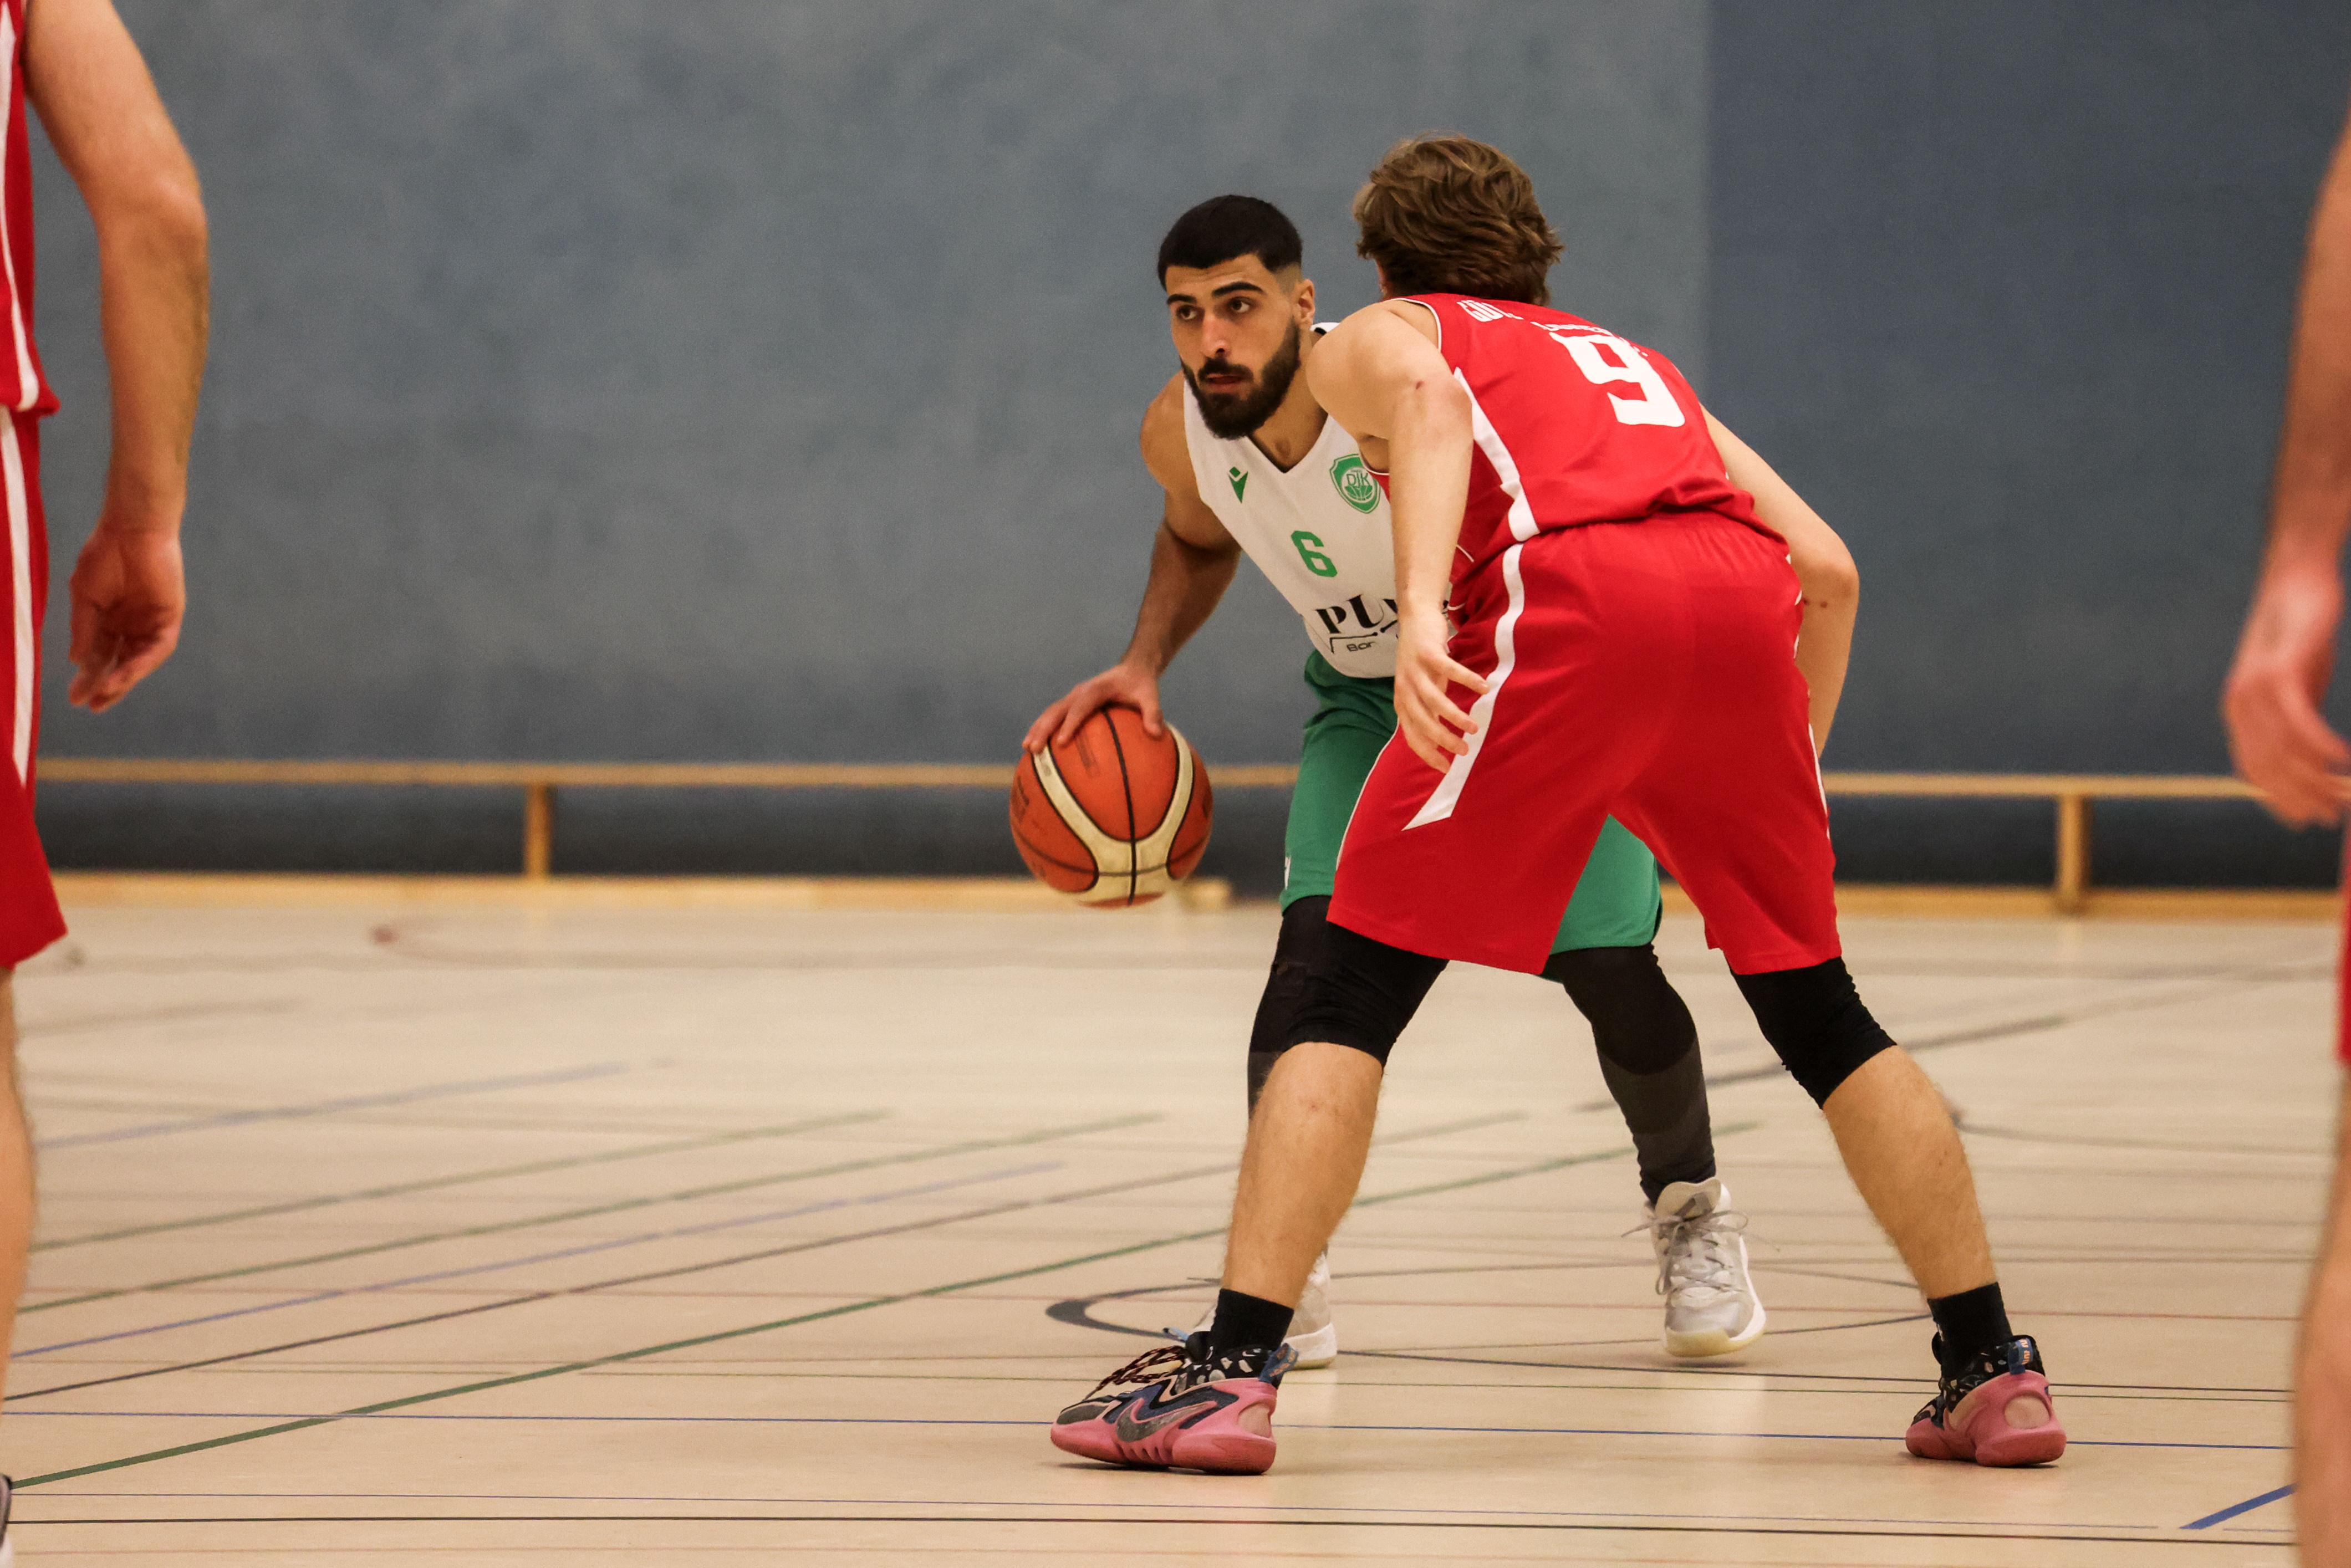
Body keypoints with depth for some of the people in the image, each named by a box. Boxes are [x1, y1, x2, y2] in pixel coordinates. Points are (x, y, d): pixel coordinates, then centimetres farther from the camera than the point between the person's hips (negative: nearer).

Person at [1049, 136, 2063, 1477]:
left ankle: (1236, 1368, -7)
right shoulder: (1631, 359, 40)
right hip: (1738, 606, 4)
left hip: (1569, 587, -4)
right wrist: (1795, 754, 36)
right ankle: (1994, 1368, 17)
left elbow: (1427, 396, 0)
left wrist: (1422, 608, -15)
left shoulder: (1369, 339, 27)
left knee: (1352, 996, 3)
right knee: (1821, 1014, 18)